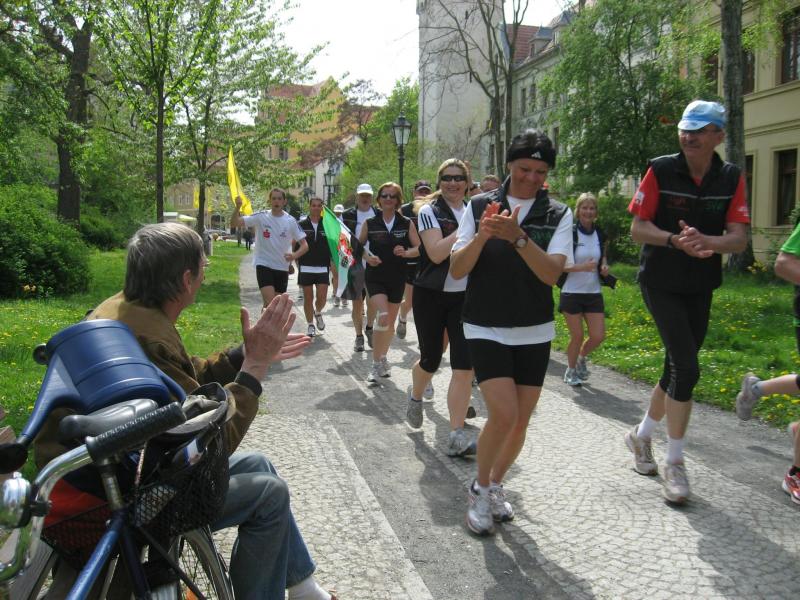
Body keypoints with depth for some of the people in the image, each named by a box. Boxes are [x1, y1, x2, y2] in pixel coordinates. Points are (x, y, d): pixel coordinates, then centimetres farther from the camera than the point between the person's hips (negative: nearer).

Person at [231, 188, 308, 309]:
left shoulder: (291, 221, -3)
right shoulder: (261, 216, -5)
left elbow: (304, 245, -3)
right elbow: (234, 223, -10)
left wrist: (294, 255, -23)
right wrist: (238, 207, -29)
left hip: (282, 267, 3)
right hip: (264, 264, -3)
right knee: (270, 302, -19)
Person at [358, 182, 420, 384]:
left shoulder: (407, 223, 0)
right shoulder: (370, 223, 0)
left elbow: (419, 248, 2)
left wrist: (406, 252, -17)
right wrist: (367, 257, -11)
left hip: (397, 278, 2)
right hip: (375, 277, -2)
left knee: (390, 321, 13)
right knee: (382, 316, -21)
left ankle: (383, 359, 34)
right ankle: (376, 364, -9)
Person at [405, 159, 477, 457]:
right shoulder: (430, 211, -5)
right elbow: (436, 253, -19)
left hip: (465, 297, 3)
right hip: (432, 295, -3)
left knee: (464, 368, -7)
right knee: (430, 360, 10)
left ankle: (456, 436, -3)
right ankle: (415, 397, 44)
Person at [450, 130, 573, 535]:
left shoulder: (558, 215, -1)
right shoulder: (479, 206, -2)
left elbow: (551, 273, -15)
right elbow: (457, 270, -6)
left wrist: (517, 236, -28)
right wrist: (482, 235, -23)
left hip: (534, 333, 2)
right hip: (485, 330, -2)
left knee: (520, 422, 8)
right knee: (503, 414, -14)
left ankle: (495, 485, 34)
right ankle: (481, 489, 12)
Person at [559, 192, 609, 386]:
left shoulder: (600, 235, 6)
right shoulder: (570, 234, -10)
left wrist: (604, 267, 0)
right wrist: (582, 267, -24)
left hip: (594, 292, 5)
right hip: (572, 292, -4)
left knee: (598, 336, 1)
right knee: (577, 336, 0)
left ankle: (581, 357, 32)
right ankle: (571, 370, 24)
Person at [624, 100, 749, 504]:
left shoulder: (731, 178, 0)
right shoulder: (660, 170, -9)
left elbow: (739, 238, -7)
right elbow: (637, 228, -9)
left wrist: (707, 241, -28)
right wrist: (676, 240, -27)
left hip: (700, 288, 4)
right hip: (660, 284, -4)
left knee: (676, 370, 12)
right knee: (687, 368, -14)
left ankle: (641, 436, 34)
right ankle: (674, 463, 0)